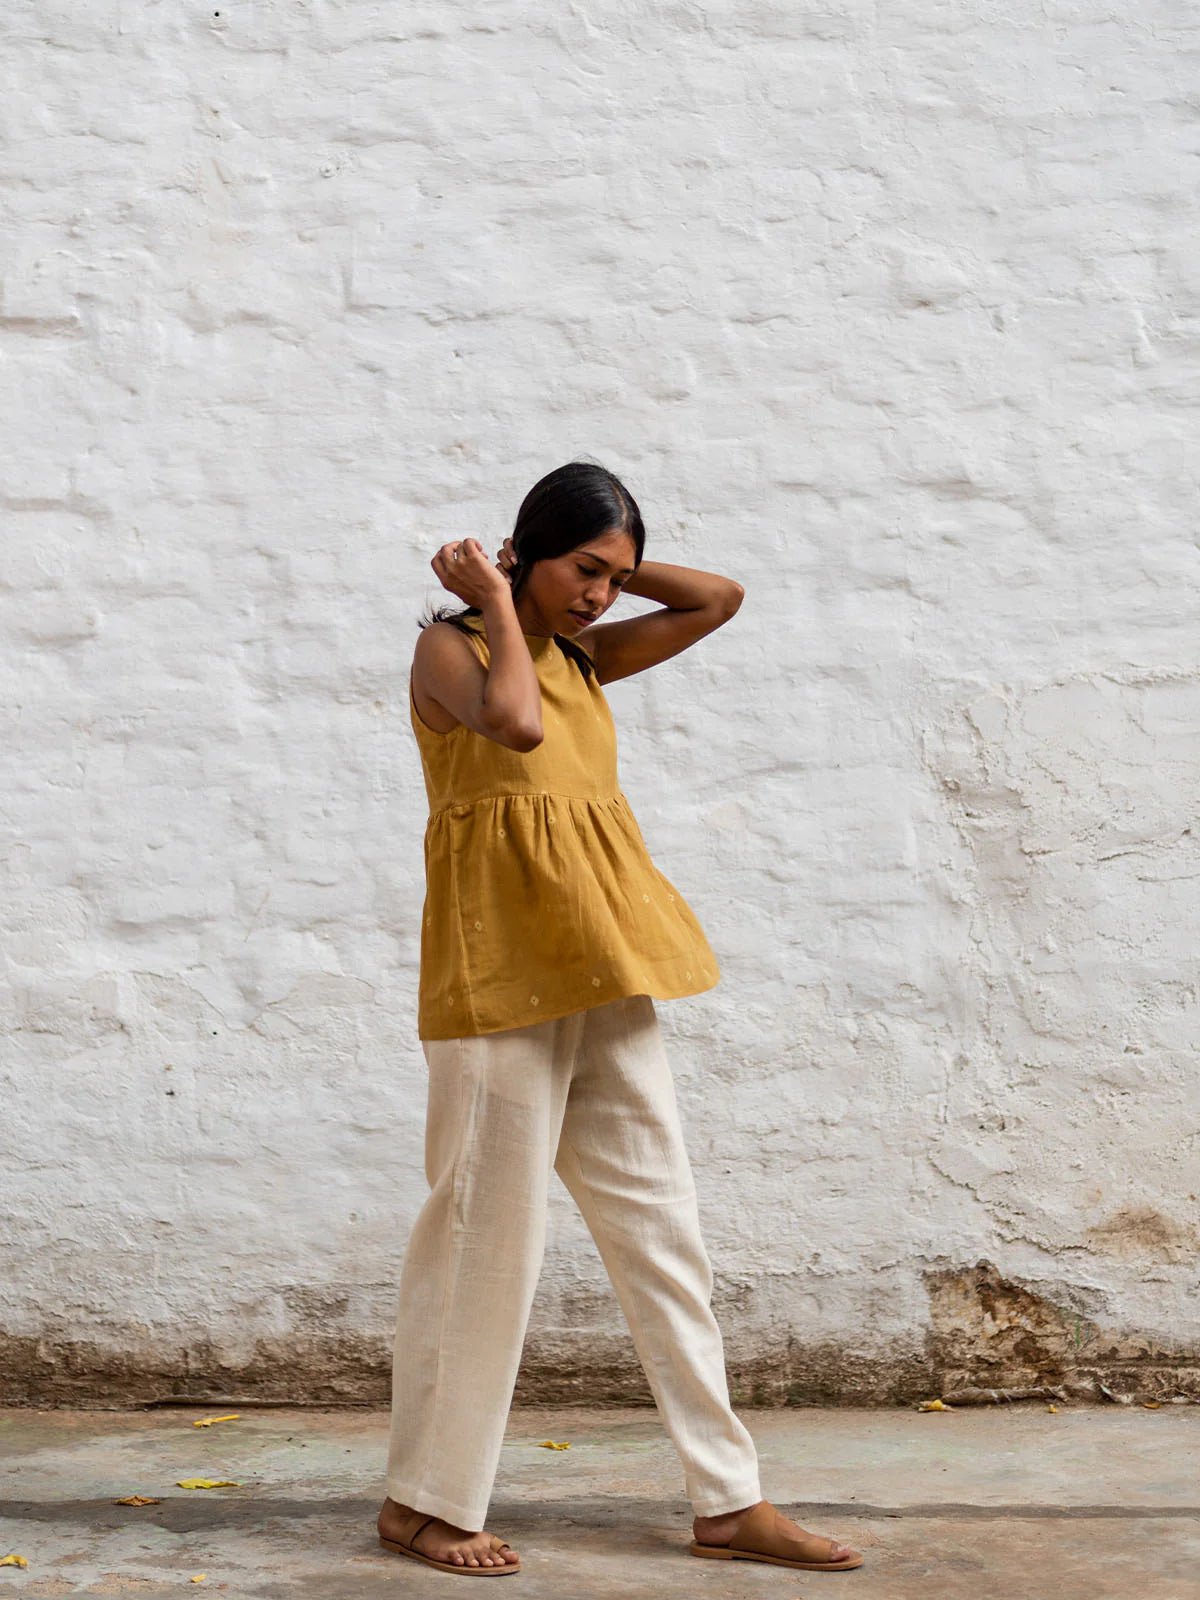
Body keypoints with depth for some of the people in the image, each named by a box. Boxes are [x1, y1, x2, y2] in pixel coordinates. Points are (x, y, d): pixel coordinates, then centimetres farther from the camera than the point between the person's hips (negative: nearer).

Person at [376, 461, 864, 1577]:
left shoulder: (581, 655, 15)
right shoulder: (450, 646, -4)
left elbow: (719, 599, 15)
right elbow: (514, 723, -24)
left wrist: (605, 573, 9)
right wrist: (500, 601, -11)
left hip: (600, 977, 7)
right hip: (500, 967, -7)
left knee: (660, 1229, 7)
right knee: (486, 1230, -2)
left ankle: (729, 1504, 12)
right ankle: (423, 1502, 13)